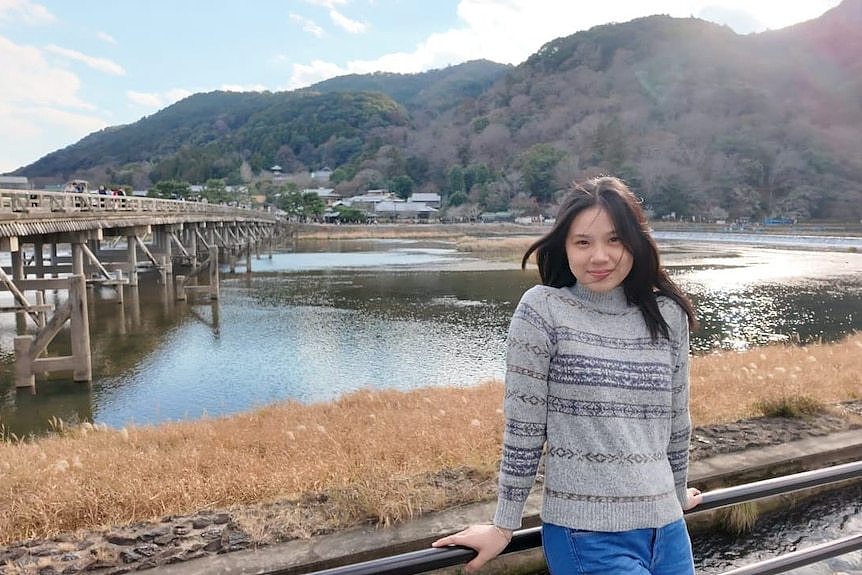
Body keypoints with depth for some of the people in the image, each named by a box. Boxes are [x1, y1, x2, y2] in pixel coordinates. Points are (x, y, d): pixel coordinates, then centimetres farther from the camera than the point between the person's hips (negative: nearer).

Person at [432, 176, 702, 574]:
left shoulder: (668, 315, 1)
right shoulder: (542, 310, -11)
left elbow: (676, 419, 12)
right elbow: (522, 427, -9)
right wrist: (504, 526, -3)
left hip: (667, 528, 5)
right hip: (587, 536, -4)